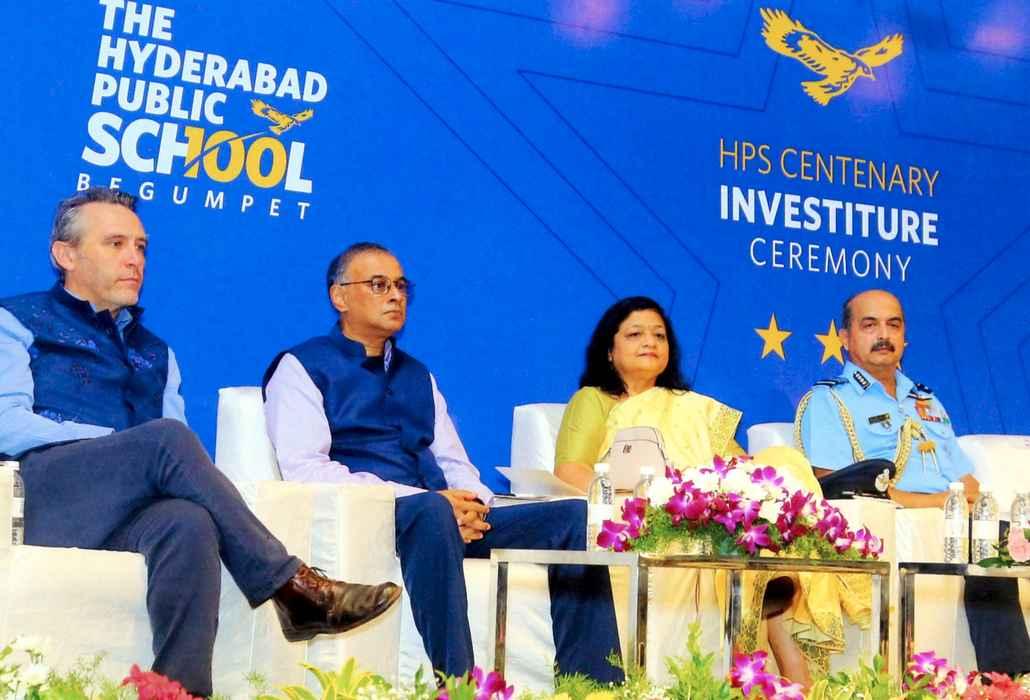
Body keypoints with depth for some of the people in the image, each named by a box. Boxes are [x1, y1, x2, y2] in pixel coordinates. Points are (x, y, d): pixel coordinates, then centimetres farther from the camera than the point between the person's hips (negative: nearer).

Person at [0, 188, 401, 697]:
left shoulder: (154, 352, 27)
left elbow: (178, 456, 16)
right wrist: (121, 442, -12)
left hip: (136, 508, 3)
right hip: (49, 496, -3)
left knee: (190, 525, -35)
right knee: (166, 438, -31)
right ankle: (290, 585, -30)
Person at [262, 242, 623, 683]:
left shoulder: (417, 375, 27)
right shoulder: (301, 367, 5)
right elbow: (305, 469, -9)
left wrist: (472, 501, -3)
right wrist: (424, 498, -17)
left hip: (445, 516, 7)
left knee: (574, 516, -10)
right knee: (431, 510, -40)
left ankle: (590, 684, -18)